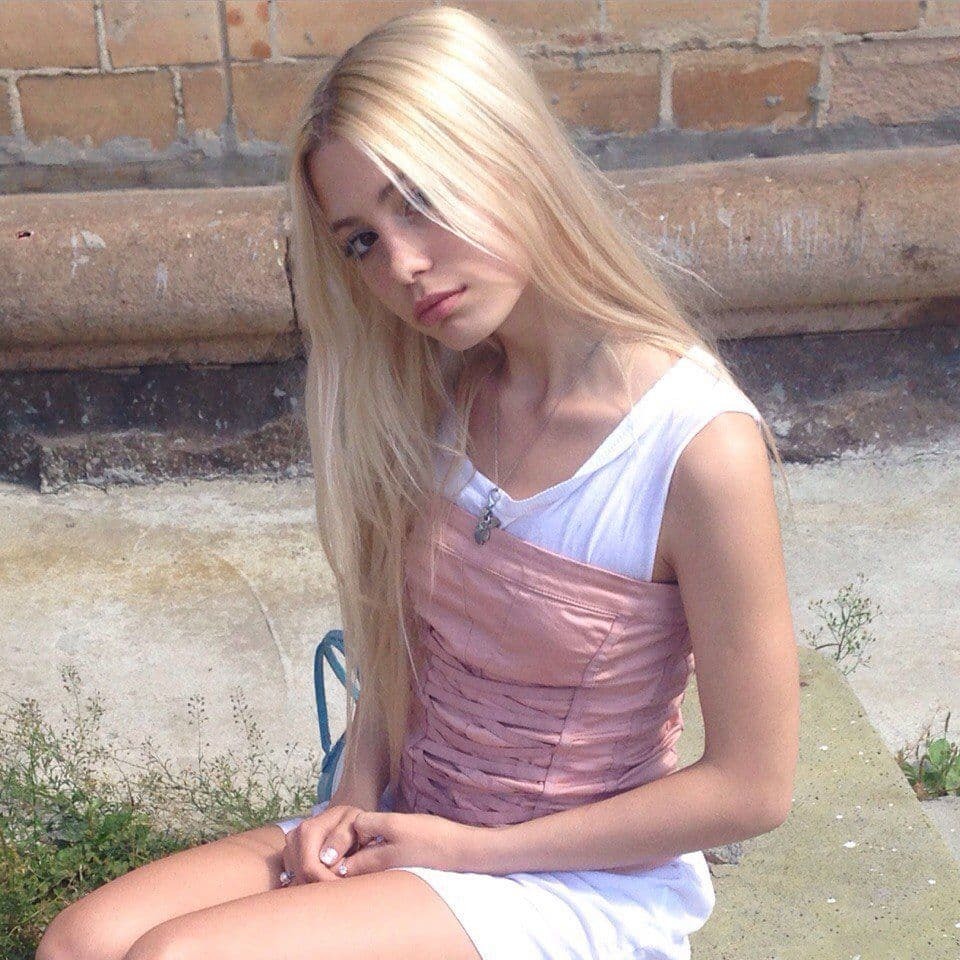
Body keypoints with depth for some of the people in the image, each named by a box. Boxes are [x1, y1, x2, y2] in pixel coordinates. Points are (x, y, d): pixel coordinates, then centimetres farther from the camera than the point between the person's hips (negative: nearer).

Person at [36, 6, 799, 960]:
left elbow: (750, 788, -16)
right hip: (408, 835, 6)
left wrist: (474, 847, -12)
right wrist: (354, 804, -6)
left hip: (586, 883, -5)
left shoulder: (699, 448, -22)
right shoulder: (441, 397, -2)